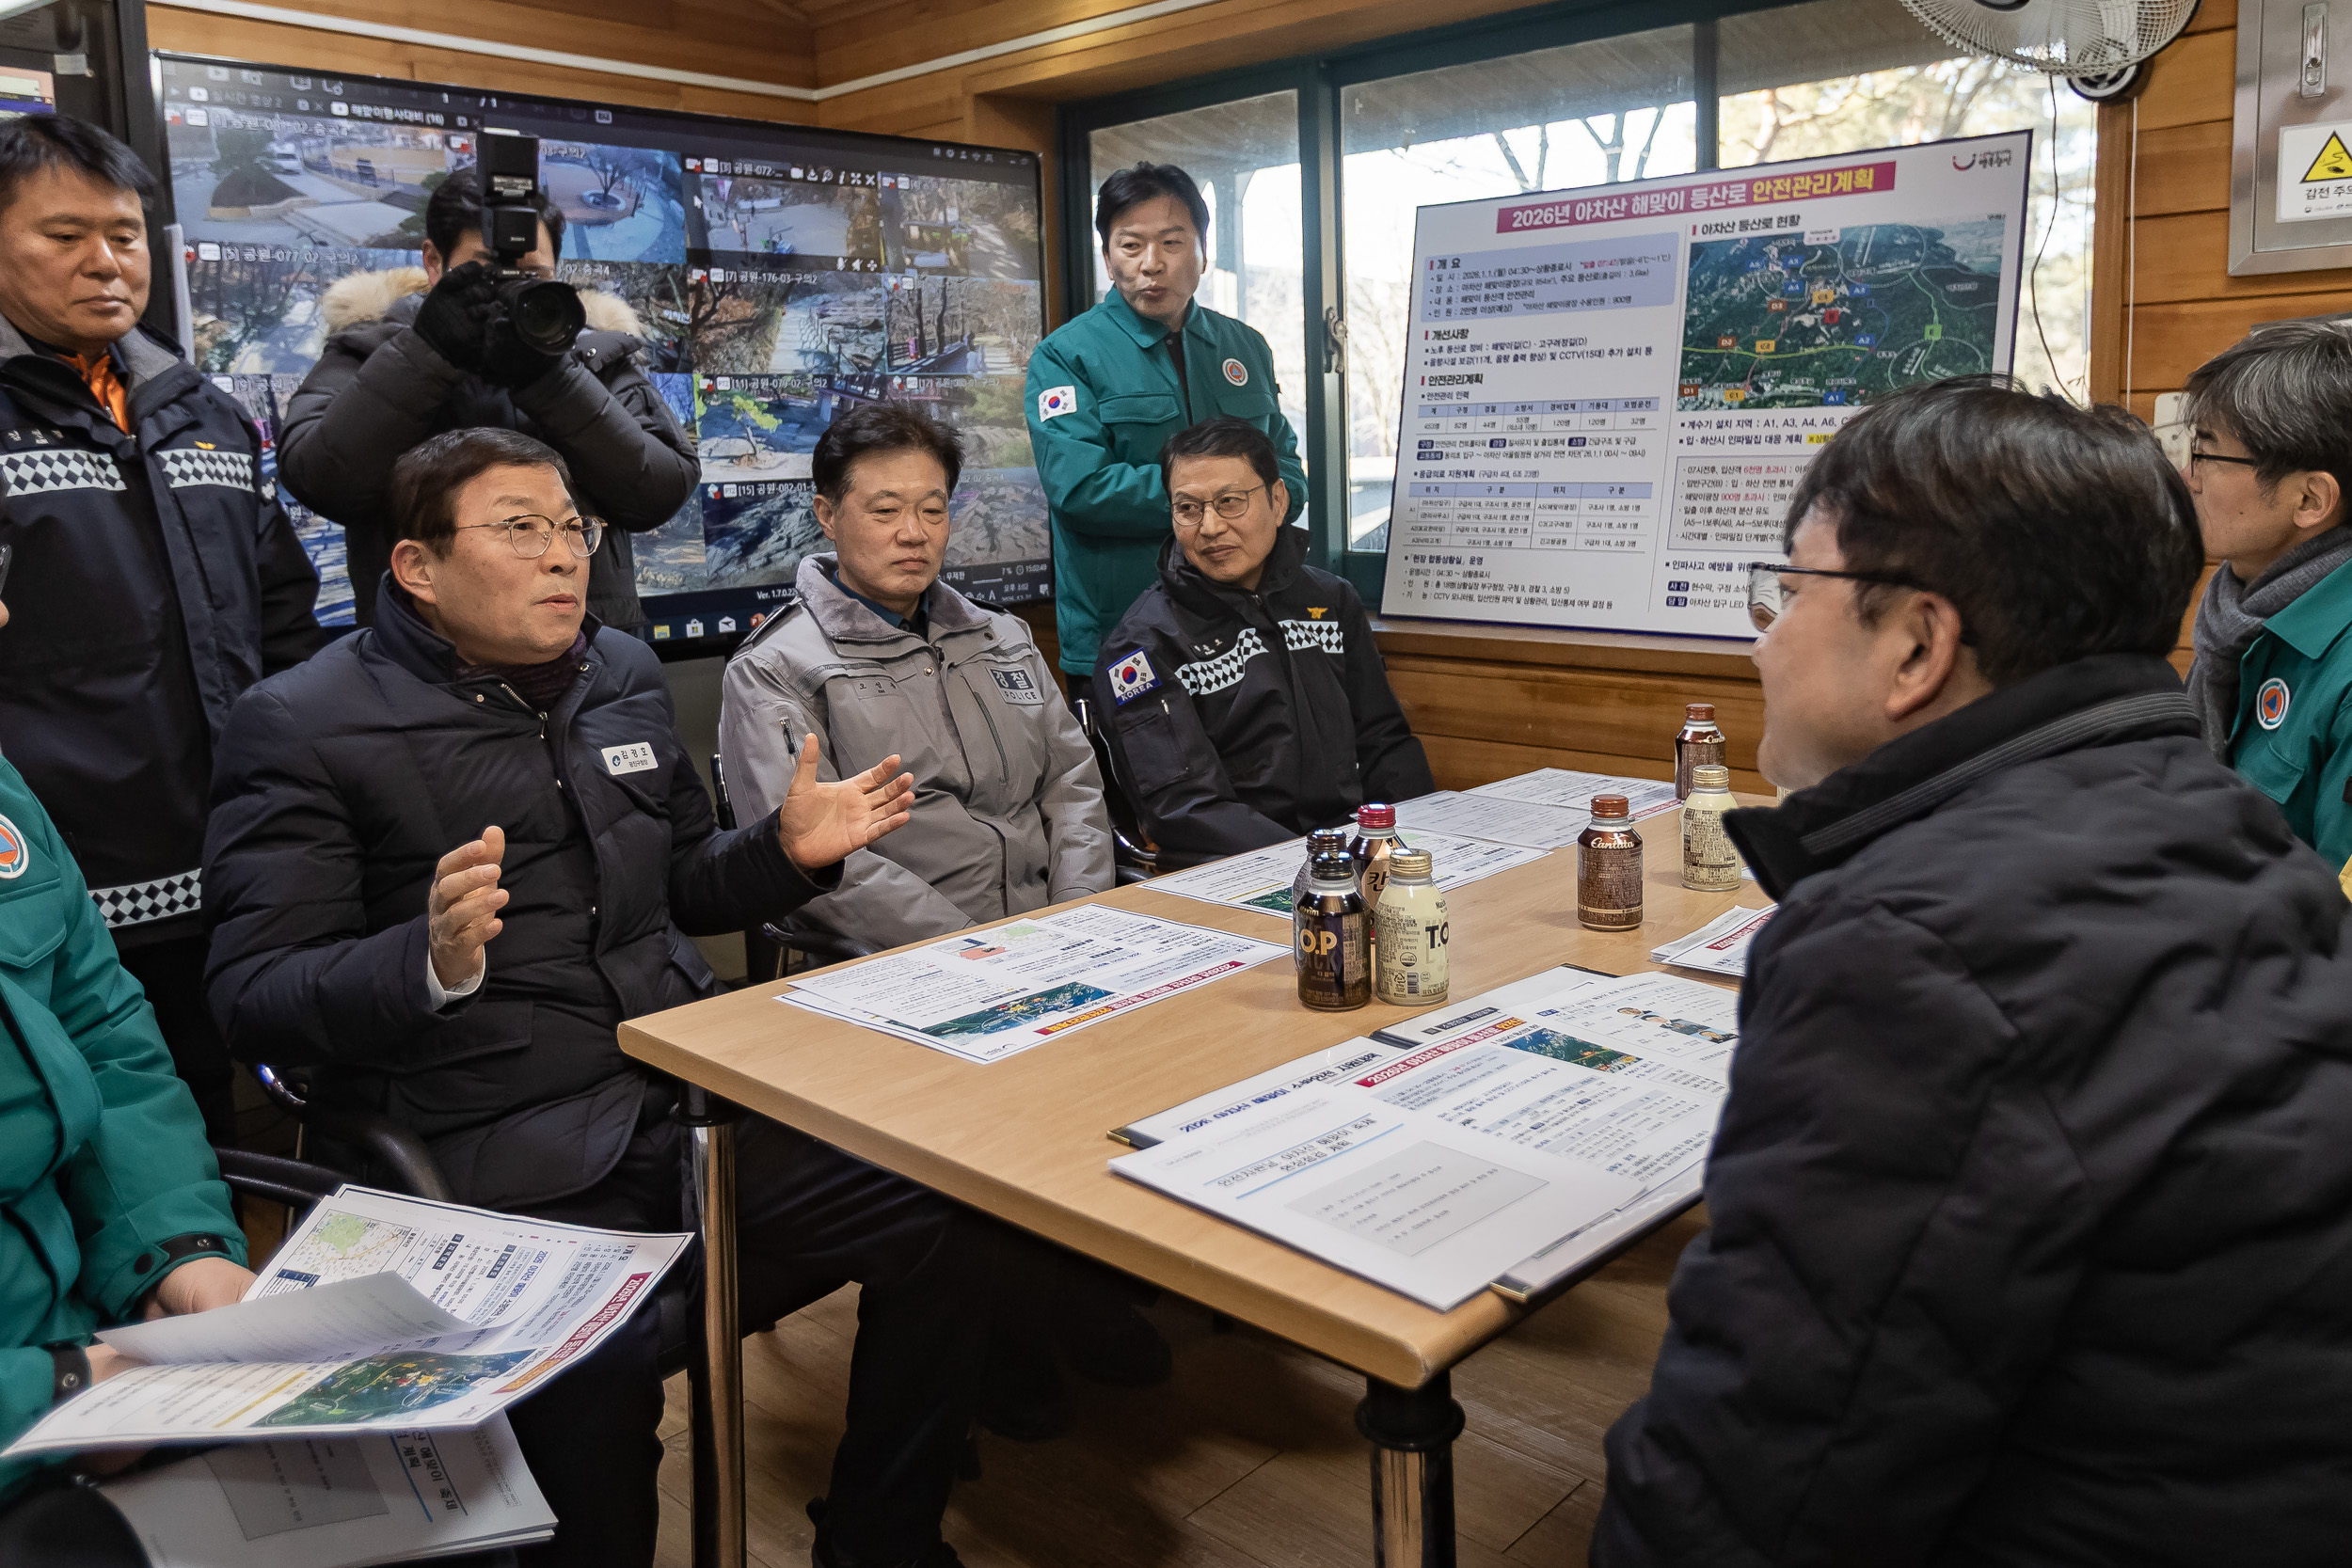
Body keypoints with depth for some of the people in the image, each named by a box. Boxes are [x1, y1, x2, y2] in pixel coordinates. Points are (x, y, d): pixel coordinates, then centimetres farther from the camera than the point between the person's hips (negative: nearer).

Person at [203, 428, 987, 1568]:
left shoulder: (623, 673, 16)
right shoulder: (304, 725, -3)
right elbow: (254, 998, -8)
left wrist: (787, 850, 6)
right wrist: (433, 960, -27)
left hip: (697, 1091, 6)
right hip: (507, 1153, -6)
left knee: (949, 1213, -9)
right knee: (597, 1372, -34)